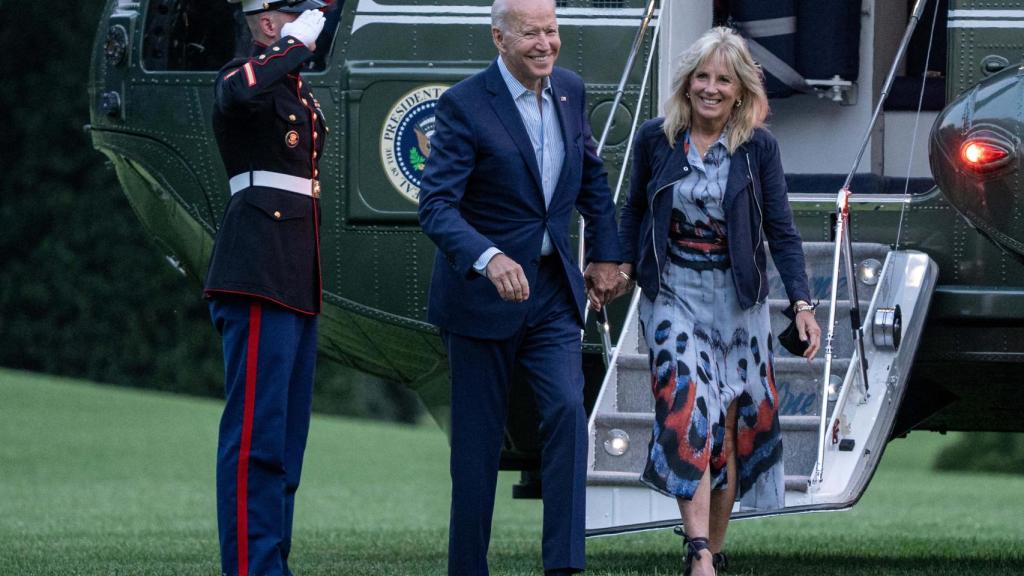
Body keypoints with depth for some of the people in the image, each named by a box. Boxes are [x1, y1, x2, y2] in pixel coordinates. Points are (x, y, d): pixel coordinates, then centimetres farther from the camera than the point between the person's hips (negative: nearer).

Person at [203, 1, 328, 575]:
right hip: (260, 274, -10)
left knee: (288, 434, 11)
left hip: (299, 282, 10)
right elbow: (241, 93, -34)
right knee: (257, 428, -11)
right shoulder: (242, 76, -7)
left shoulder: (300, 93, 21)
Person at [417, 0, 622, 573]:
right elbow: (436, 205, -23)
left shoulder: (570, 90, 4)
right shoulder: (464, 105, -16)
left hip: (553, 290, 4)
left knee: (568, 411, -14)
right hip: (482, 290, -4)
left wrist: (605, 254, 16)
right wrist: (490, 259, -38)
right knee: (478, 439, 4)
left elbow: (592, 175, 21)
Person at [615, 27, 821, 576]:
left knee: (730, 427, 4)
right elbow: (635, 210, 12)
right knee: (689, 412, -17)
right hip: (674, 293, -1)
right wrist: (623, 265, -2)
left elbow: (780, 230, -1)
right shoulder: (655, 139, -2)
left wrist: (802, 303, -9)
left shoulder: (757, 146, -4)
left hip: (737, 298, 1)